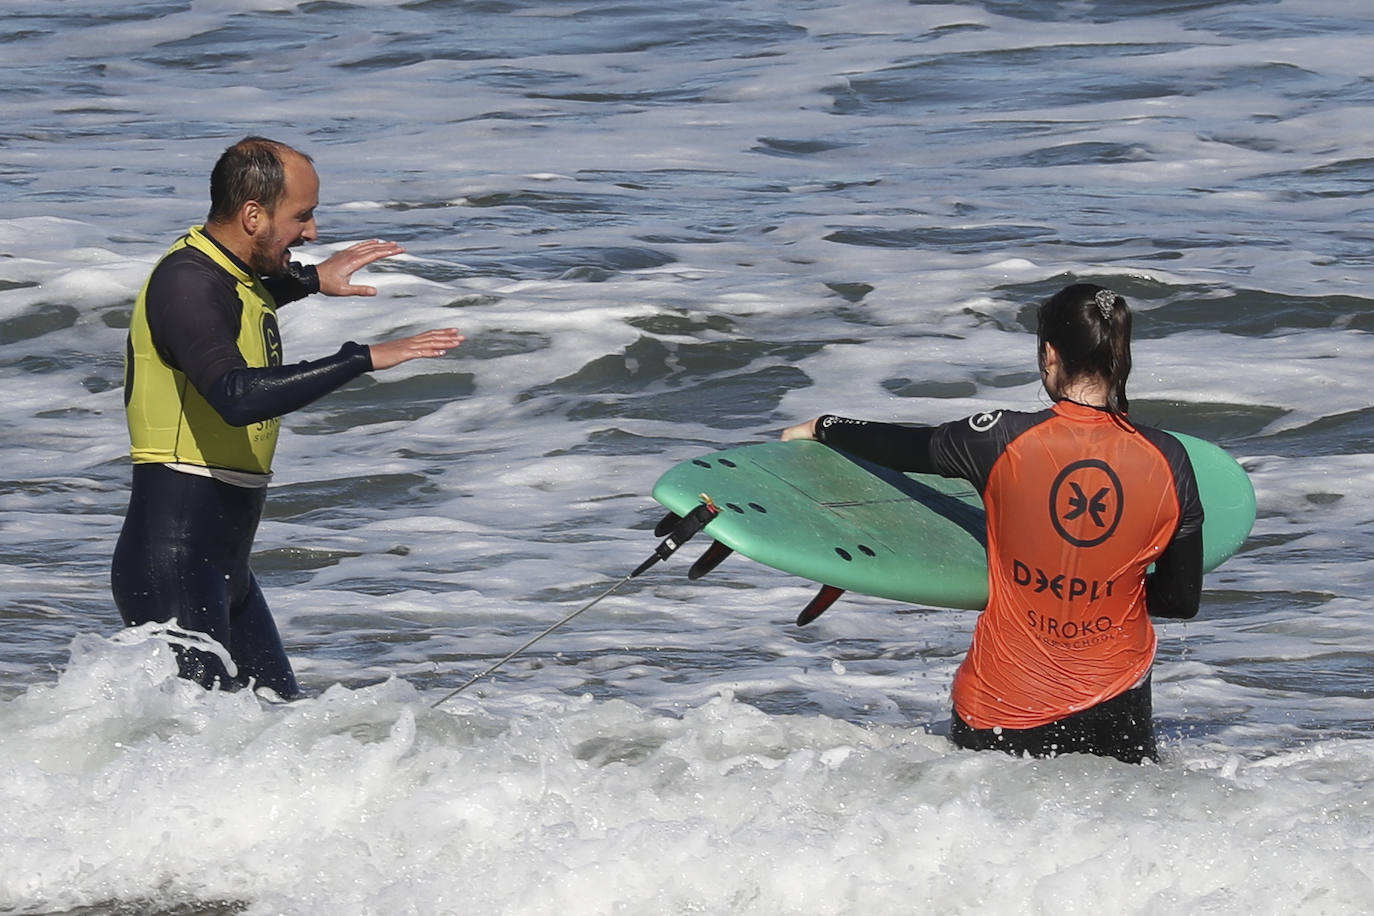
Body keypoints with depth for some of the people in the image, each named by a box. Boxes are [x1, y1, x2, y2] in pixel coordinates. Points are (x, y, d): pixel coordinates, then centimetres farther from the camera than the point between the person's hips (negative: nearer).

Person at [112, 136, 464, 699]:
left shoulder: (236, 275, 13)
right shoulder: (185, 280, -16)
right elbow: (237, 395, -33)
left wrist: (311, 280, 39)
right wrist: (363, 359, -30)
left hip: (222, 567, 10)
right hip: (170, 565, -10)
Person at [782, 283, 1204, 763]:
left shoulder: (1004, 440, -13)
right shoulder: (1170, 461, -7)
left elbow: (903, 447, 7)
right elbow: (1183, 600, 3)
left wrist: (821, 428, 27)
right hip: (1113, 706, 1)